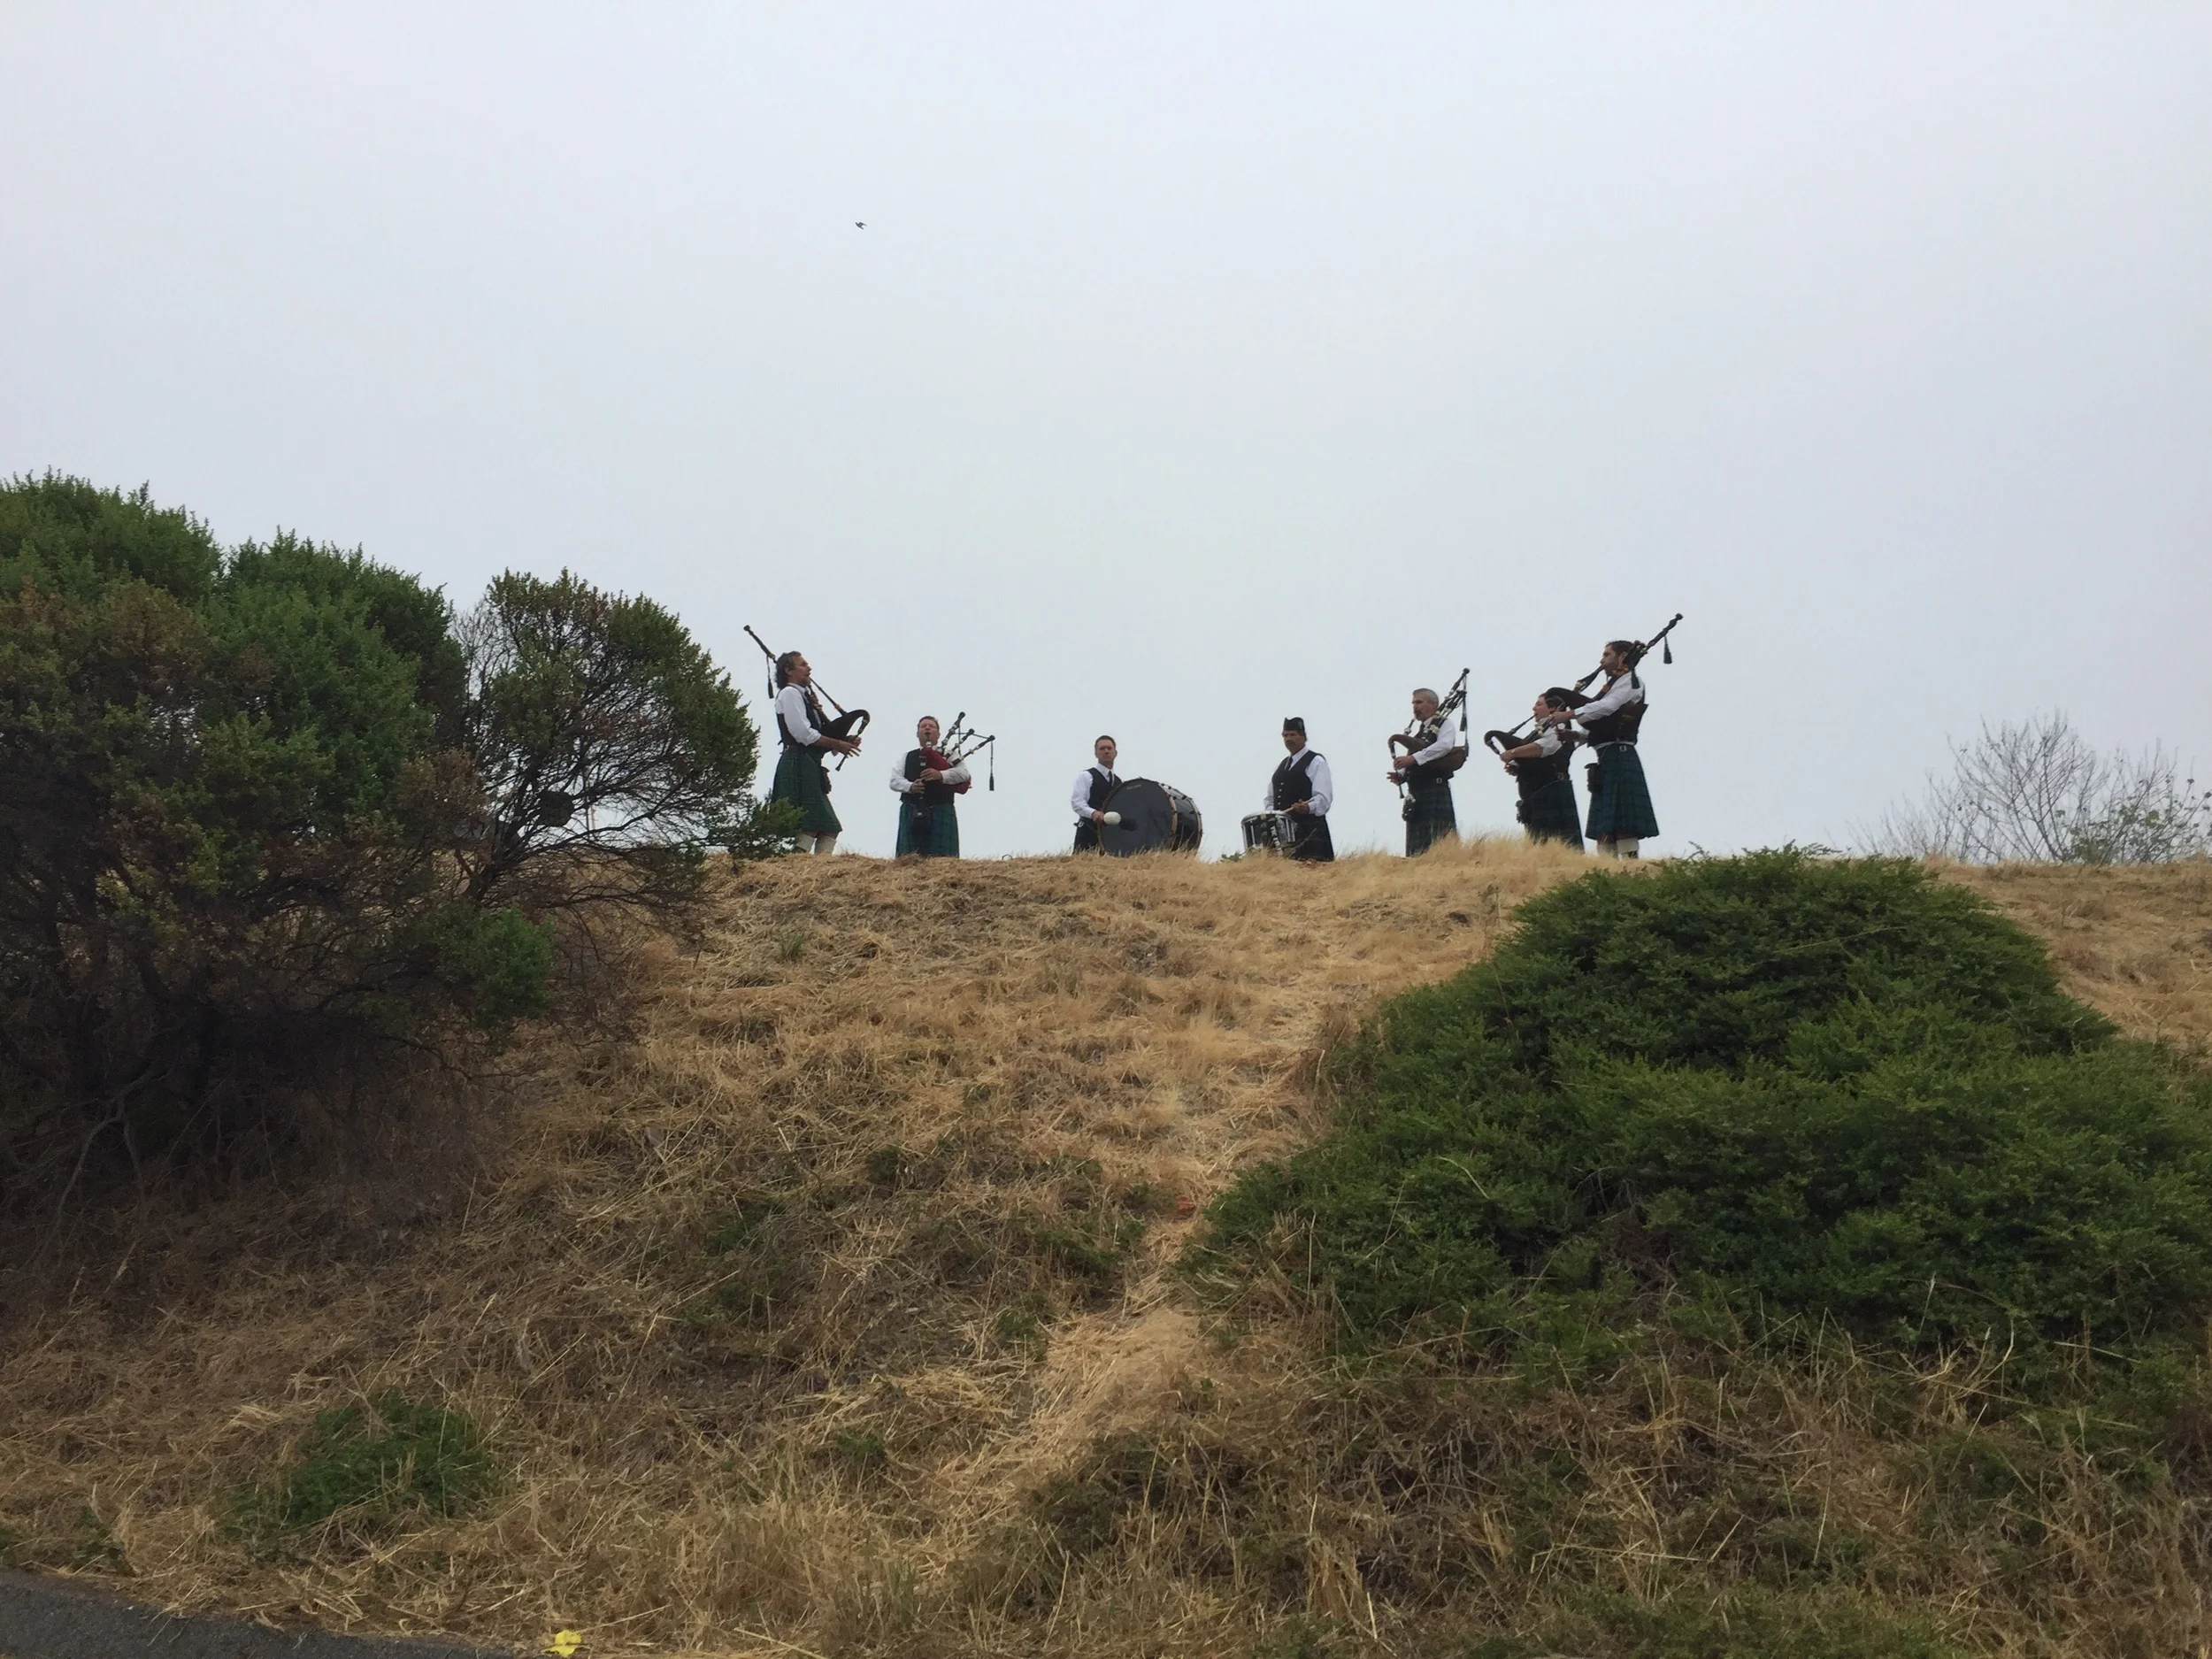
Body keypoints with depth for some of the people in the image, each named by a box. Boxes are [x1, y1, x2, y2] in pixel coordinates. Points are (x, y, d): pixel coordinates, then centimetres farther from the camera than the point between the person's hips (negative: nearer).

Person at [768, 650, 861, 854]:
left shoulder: (803, 696, 24)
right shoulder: (789, 693, -4)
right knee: (808, 827, -15)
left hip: (810, 768, 10)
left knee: (829, 829, 6)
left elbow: (814, 735, 24)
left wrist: (843, 741, 7)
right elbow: (803, 734, -15)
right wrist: (837, 744, -9)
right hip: (798, 765, -10)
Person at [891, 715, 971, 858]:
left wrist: (941, 775, -20)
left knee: (940, 857, -9)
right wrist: (910, 786, -14)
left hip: (941, 813, -2)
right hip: (911, 813, 2)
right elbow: (895, 780, 8)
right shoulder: (907, 756, 19)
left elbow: (963, 773, -3)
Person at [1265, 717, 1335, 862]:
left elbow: (1323, 797, -12)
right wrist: (1271, 815, 5)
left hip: (1310, 830, -7)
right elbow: (1271, 799, 24)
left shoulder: (1316, 761, 0)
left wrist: (1308, 807, -31)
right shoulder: (1282, 765, 22)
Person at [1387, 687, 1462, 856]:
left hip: (1435, 789, -7)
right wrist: (1400, 775, 4)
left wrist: (1414, 758, -25)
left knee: (1439, 842, -12)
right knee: (1417, 849, 4)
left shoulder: (1445, 723, 2)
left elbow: (1444, 745, -18)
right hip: (1415, 793, 7)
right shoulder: (1418, 731, 23)